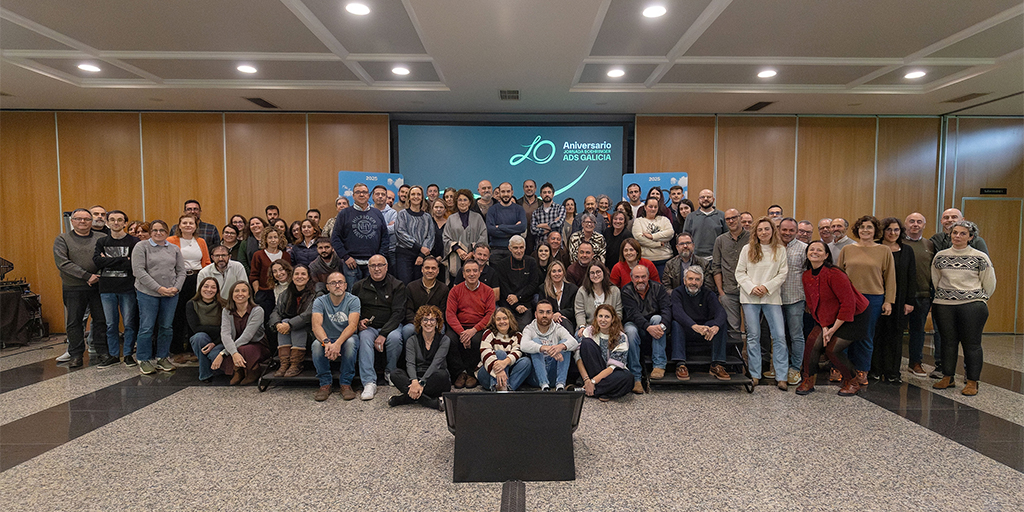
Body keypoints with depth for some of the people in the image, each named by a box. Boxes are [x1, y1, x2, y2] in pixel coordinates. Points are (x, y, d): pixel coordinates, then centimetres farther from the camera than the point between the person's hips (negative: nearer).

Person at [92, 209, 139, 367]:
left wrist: (109, 261, -10)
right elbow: (97, 261, -6)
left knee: (129, 323, 2)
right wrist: (122, 261, -14)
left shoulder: (134, 242, -1)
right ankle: (113, 355, 19)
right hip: (107, 289, 3)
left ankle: (128, 354, 15)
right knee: (111, 324, 9)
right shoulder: (101, 242, 10)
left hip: (127, 288, -3)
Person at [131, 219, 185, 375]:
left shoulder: (175, 249, 12)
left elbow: (181, 271, 12)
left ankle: (162, 358, 20)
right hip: (147, 293, -3)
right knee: (147, 327, -1)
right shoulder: (141, 247, 0)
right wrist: (159, 288, -13)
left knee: (167, 327, 7)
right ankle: (144, 360, 13)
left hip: (171, 294, 4)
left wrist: (176, 288, -6)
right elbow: (139, 271, -8)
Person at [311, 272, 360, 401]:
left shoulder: (353, 300, -7)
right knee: (317, 344, -31)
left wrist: (338, 343, -39)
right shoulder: (319, 301, -3)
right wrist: (327, 342, -40)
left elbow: (353, 325, -21)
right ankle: (325, 384, -15)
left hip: (346, 339, -1)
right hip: (327, 339, 1)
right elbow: (316, 326, -19)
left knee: (350, 341, -35)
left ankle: (346, 383, -20)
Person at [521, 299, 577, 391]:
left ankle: (560, 383, -27)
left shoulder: (558, 329, 5)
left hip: (554, 373, 2)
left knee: (565, 342, -16)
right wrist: (545, 348, -41)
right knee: (536, 341, -21)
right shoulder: (529, 329, -1)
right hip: (536, 375, -2)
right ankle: (544, 384, -33)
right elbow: (524, 345, -25)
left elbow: (574, 343, -15)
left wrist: (561, 346, -38)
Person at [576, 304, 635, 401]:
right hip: (592, 370, 1)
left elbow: (614, 366, -16)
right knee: (587, 342, -22)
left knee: (627, 377, -35)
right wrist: (586, 379, -25)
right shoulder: (589, 331, -4)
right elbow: (579, 357, -12)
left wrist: (593, 381, -25)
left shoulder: (621, 337, -9)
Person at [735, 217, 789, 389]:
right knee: (753, 336, 5)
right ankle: (755, 375, 15)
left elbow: (782, 274, 3)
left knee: (779, 336, -4)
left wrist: (767, 287, -10)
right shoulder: (747, 249, 4)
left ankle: (781, 377, 6)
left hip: (772, 297, 0)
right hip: (750, 297, 0)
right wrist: (752, 287, -9)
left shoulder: (780, 250, 5)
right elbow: (740, 272, 4)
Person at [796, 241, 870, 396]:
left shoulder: (834, 274, -26)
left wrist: (834, 329, -21)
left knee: (832, 349, -10)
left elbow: (848, 303, -26)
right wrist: (824, 327, -9)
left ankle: (852, 383, 15)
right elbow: (812, 304, 1)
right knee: (813, 341, -9)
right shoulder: (806, 276, -3)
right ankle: (809, 381, 7)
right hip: (828, 318, 6)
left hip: (854, 316, -6)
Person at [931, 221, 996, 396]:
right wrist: (945, 296, 16)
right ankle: (947, 378, 19)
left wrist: (977, 299, 11)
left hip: (972, 306, -2)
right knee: (948, 341, 9)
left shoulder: (980, 257, -2)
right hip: (944, 306, 3)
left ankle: (972, 382, 10)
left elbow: (989, 283, 6)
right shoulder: (940, 256, 6)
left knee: (972, 344, 1)